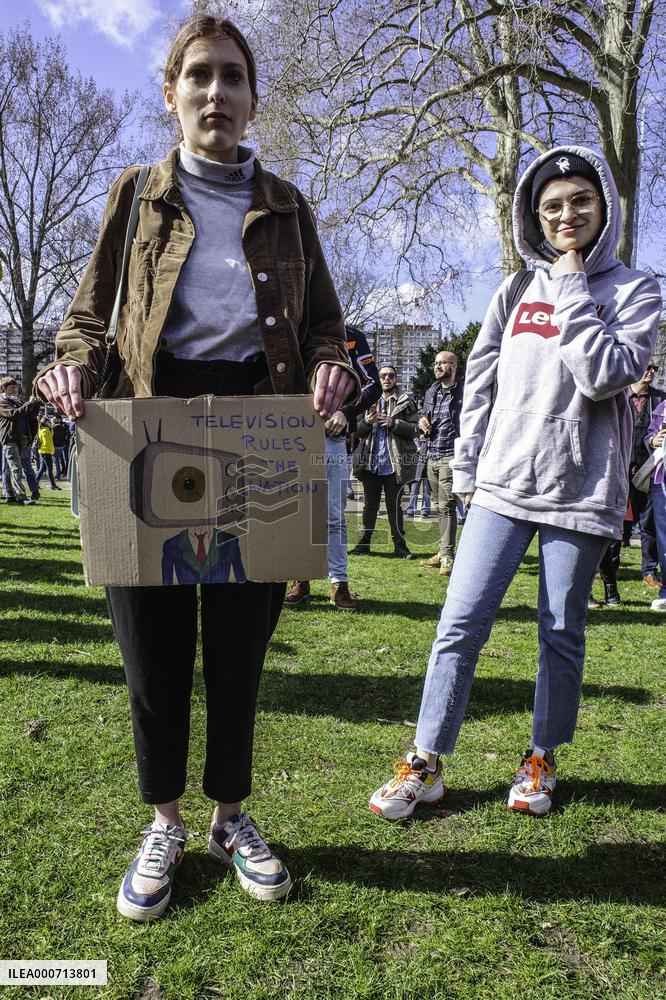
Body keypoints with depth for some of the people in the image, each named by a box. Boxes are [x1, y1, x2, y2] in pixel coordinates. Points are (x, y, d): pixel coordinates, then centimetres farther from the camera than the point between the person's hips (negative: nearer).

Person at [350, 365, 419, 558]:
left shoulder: (405, 401, 5)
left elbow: (413, 429, -3)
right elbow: (358, 431, 13)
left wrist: (393, 423, -16)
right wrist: (366, 422, -7)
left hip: (393, 462, -3)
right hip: (370, 461, 3)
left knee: (394, 504, 2)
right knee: (369, 504, 9)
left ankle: (399, 545, 9)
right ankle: (364, 543, 16)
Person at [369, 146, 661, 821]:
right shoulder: (515, 291, 10)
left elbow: (605, 376, -16)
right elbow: (480, 383, 13)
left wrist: (571, 289, -10)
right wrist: (466, 468, 10)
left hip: (579, 491, -2)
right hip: (502, 485, 2)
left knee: (561, 635, 7)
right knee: (461, 624, -2)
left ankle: (541, 760, 28)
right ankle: (425, 764, 10)